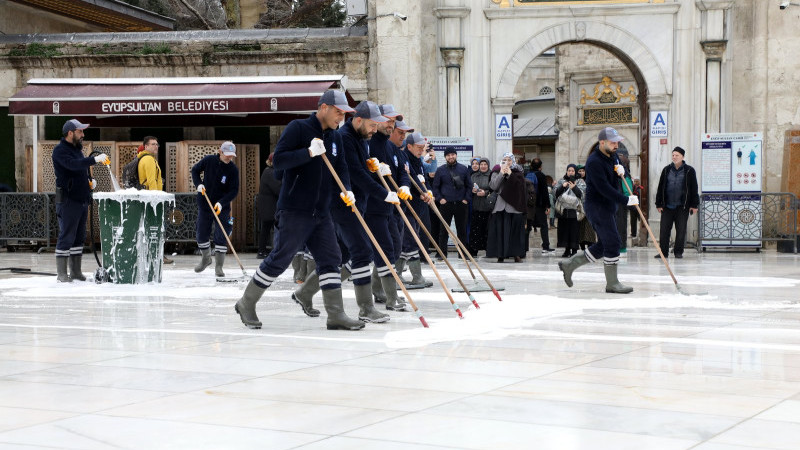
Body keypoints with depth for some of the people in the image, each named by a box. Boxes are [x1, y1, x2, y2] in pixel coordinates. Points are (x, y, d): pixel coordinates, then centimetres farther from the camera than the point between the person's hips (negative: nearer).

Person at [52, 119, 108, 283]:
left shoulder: (77, 149, 19)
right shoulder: (60, 151, -10)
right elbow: (73, 165, -28)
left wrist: (90, 180, 10)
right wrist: (95, 159, -33)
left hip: (82, 200, 9)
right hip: (68, 201, -9)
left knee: (79, 237, 11)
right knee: (66, 237, -7)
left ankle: (76, 271, 17)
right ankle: (61, 274, -2)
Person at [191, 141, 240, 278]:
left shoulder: (233, 169, -13)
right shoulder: (209, 161, -9)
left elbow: (234, 191, -13)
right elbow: (195, 170, 8)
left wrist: (221, 202, -26)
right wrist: (198, 184, -10)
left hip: (222, 206, -2)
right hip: (204, 203, 2)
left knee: (221, 235, -9)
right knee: (202, 233, 11)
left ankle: (219, 265, -1)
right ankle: (206, 258, 34)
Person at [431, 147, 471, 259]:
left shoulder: (464, 169, 6)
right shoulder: (440, 170, 4)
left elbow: (469, 186, 10)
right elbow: (435, 186, 8)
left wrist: (466, 199, 0)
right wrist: (440, 198, -3)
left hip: (461, 204, 1)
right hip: (445, 204, -1)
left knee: (462, 229, 6)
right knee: (443, 230, 1)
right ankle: (442, 253, 6)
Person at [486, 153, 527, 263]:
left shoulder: (518, 173, 11)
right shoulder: (497, 172, 13)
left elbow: (520, 185, -5)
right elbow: (493, 186, -2)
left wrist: (510, 175, -10)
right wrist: (501, 173, -7)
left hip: (514, 207, -1)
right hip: (500, 207, 1)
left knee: (515, 230, -5)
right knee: (500, 230, -4)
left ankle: (516, 254, -4)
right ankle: (500, 255, -2)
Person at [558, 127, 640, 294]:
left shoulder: (611, 157, 11)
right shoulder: (594, 161, -19)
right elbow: (604, 188, -25)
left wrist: (621, 170, 1)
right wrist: (626, 200, -26)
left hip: (608, 207, 10)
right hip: (597, 206, -10)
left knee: (603, 246, 11)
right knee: (612, 242, -10)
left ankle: (569, 264, 21)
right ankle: (612, 283, -3)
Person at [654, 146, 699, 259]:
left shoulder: (689, 171, 1)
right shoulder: (667, 170, 9)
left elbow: (694, 189, 3)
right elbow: (660, 187, 11)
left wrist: (694, 205, -1)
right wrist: (659, 204, 6)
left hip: (682, 206, -2)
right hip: (667, 206, 2)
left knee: (681, 230, 3)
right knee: (664, 230, 0)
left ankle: (678, 252, 13)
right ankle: (663, 252, 7)